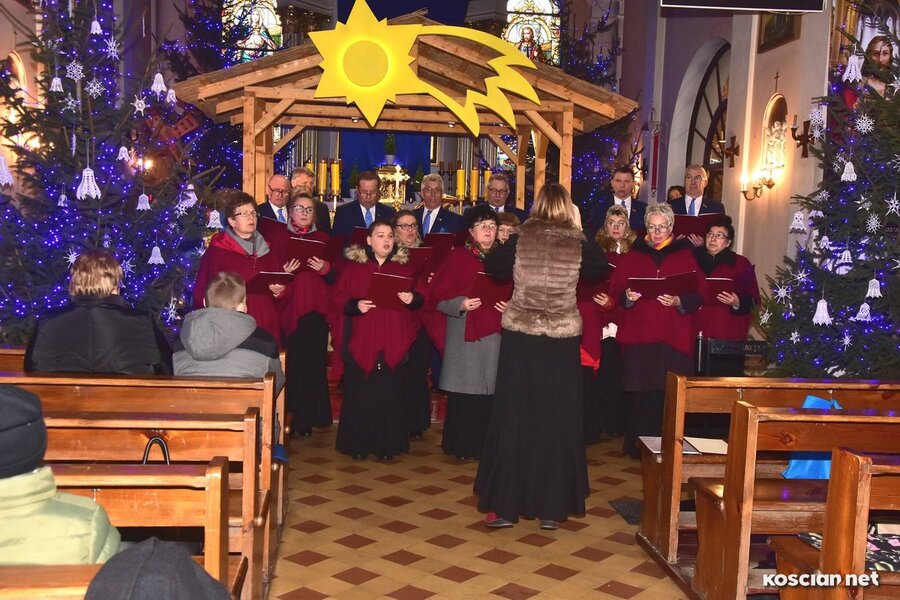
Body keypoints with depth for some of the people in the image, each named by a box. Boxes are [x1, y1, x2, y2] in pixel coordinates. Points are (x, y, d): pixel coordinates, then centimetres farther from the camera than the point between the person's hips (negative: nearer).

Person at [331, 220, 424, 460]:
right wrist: (355, 305, -17)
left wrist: (412, 299, -13)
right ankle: (358, 445, 13)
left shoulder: (404, 267, 10)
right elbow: (338, 297, 1)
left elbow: (421, 298, 9)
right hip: (360, 341, -1)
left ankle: (386, 445, 13)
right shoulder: (353, 266, 4)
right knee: (359, 393, 0)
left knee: (389, 393, 1)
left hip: (393, 343, 1)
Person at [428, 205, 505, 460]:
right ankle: (462, 445, 12)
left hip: (495, 334, 3)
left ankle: (486, 445, 14)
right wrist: (461, 305, -17)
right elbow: (439, 297, -1)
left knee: (490, 390, 2)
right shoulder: (458, 257, 2)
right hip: (464, 334, -2)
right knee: (465, 392, -1)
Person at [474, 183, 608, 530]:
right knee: (556, 421, 10)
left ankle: (504, 505, 12)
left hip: (519, 338, 0)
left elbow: (492, 267, 8)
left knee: (514, 418, 8)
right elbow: (600, 267, 14)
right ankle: (551, 507, 17)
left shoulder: (521, 240, -6)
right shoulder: (578, 244, -5)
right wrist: (579, 231, 13)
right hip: (562, 342, 0)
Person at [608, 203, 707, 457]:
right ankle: (639, 444, 8)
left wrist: (678, 301, -14)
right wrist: (627, 296, -12)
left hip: (673, 337, 0)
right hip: (639, 334, 1)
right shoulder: (633, 255, 12)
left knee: (669, 394, -5)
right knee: (642, 392, -3)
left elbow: (699, 293, 3)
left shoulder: (685, 255, 9)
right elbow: (615, 290, 9)